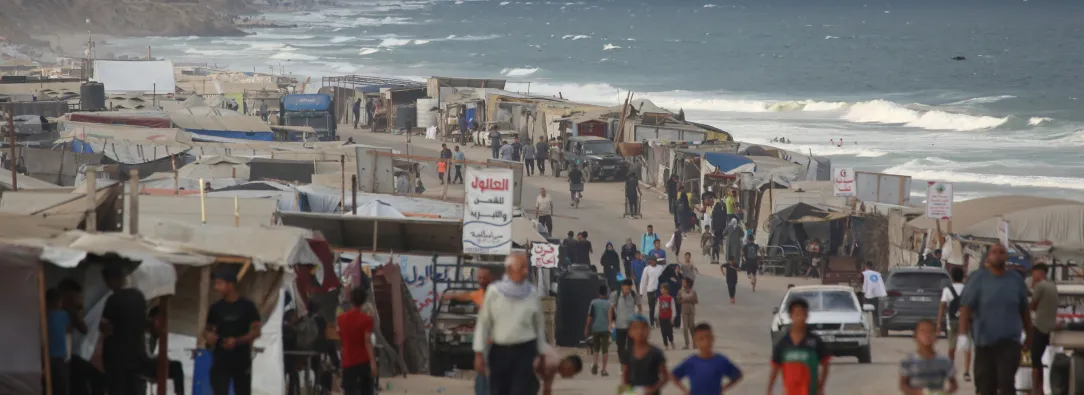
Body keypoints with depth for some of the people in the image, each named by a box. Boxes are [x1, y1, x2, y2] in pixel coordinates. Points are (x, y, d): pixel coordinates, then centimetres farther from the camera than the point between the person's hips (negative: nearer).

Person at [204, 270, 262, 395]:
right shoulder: (216, 308, 5)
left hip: (242, 360, -2)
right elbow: (208, 329, 14)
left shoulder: (247, 306, -4)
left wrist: (237, 341, -20)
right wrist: (208, 335, -11)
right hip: (221, 361, 2)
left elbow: (256, 332, -6)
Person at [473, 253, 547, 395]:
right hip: (499, 351, 1)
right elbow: (483, 323, -1)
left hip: (525, 351, -1)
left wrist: (541, 353, 9)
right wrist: (479, 353, -4)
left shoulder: (532, 294, 0)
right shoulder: (494, 292, -4)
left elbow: (539, 325, 8)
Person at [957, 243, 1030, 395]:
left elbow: (1024, 310, 15)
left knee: (1006, 381, -14)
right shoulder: (978, 279, -1)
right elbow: (966, 308, -8)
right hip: (984, 340, 0)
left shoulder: (1016, 280, 5)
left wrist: (1029, 334, 21)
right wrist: (962, 334, -18)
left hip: (1010, 340, 0)